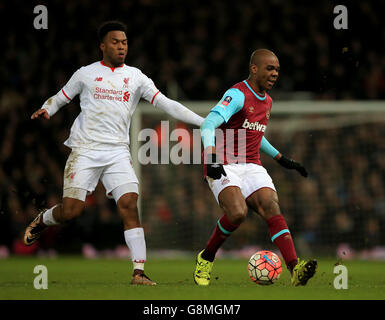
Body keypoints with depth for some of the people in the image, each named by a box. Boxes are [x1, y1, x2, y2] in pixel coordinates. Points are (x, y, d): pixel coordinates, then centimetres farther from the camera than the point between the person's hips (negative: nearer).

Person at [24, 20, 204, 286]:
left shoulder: (135, 77, 10)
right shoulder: (86, 74, 7)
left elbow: (165, 104, 5)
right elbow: (60, 98, 17)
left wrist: (204, 122, -4)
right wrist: (46, 110, -7)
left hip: (118, 152, 2)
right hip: (85, 148, -1)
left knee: (130, 205, -16)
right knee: (71, 210, -9)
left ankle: (139, 272, -18)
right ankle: (41, 221, 26)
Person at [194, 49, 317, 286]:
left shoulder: (267, 101, 16)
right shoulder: (237, 95, -11)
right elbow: (209, 125, -25)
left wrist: (282, 159, 32)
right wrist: (211, 156, -41)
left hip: (252, 166, 7)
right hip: (224, 167, -7)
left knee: (272, 208, -17)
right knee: (238, 212, -28)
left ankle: (295, 269, -31)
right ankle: (206, 258, -2)